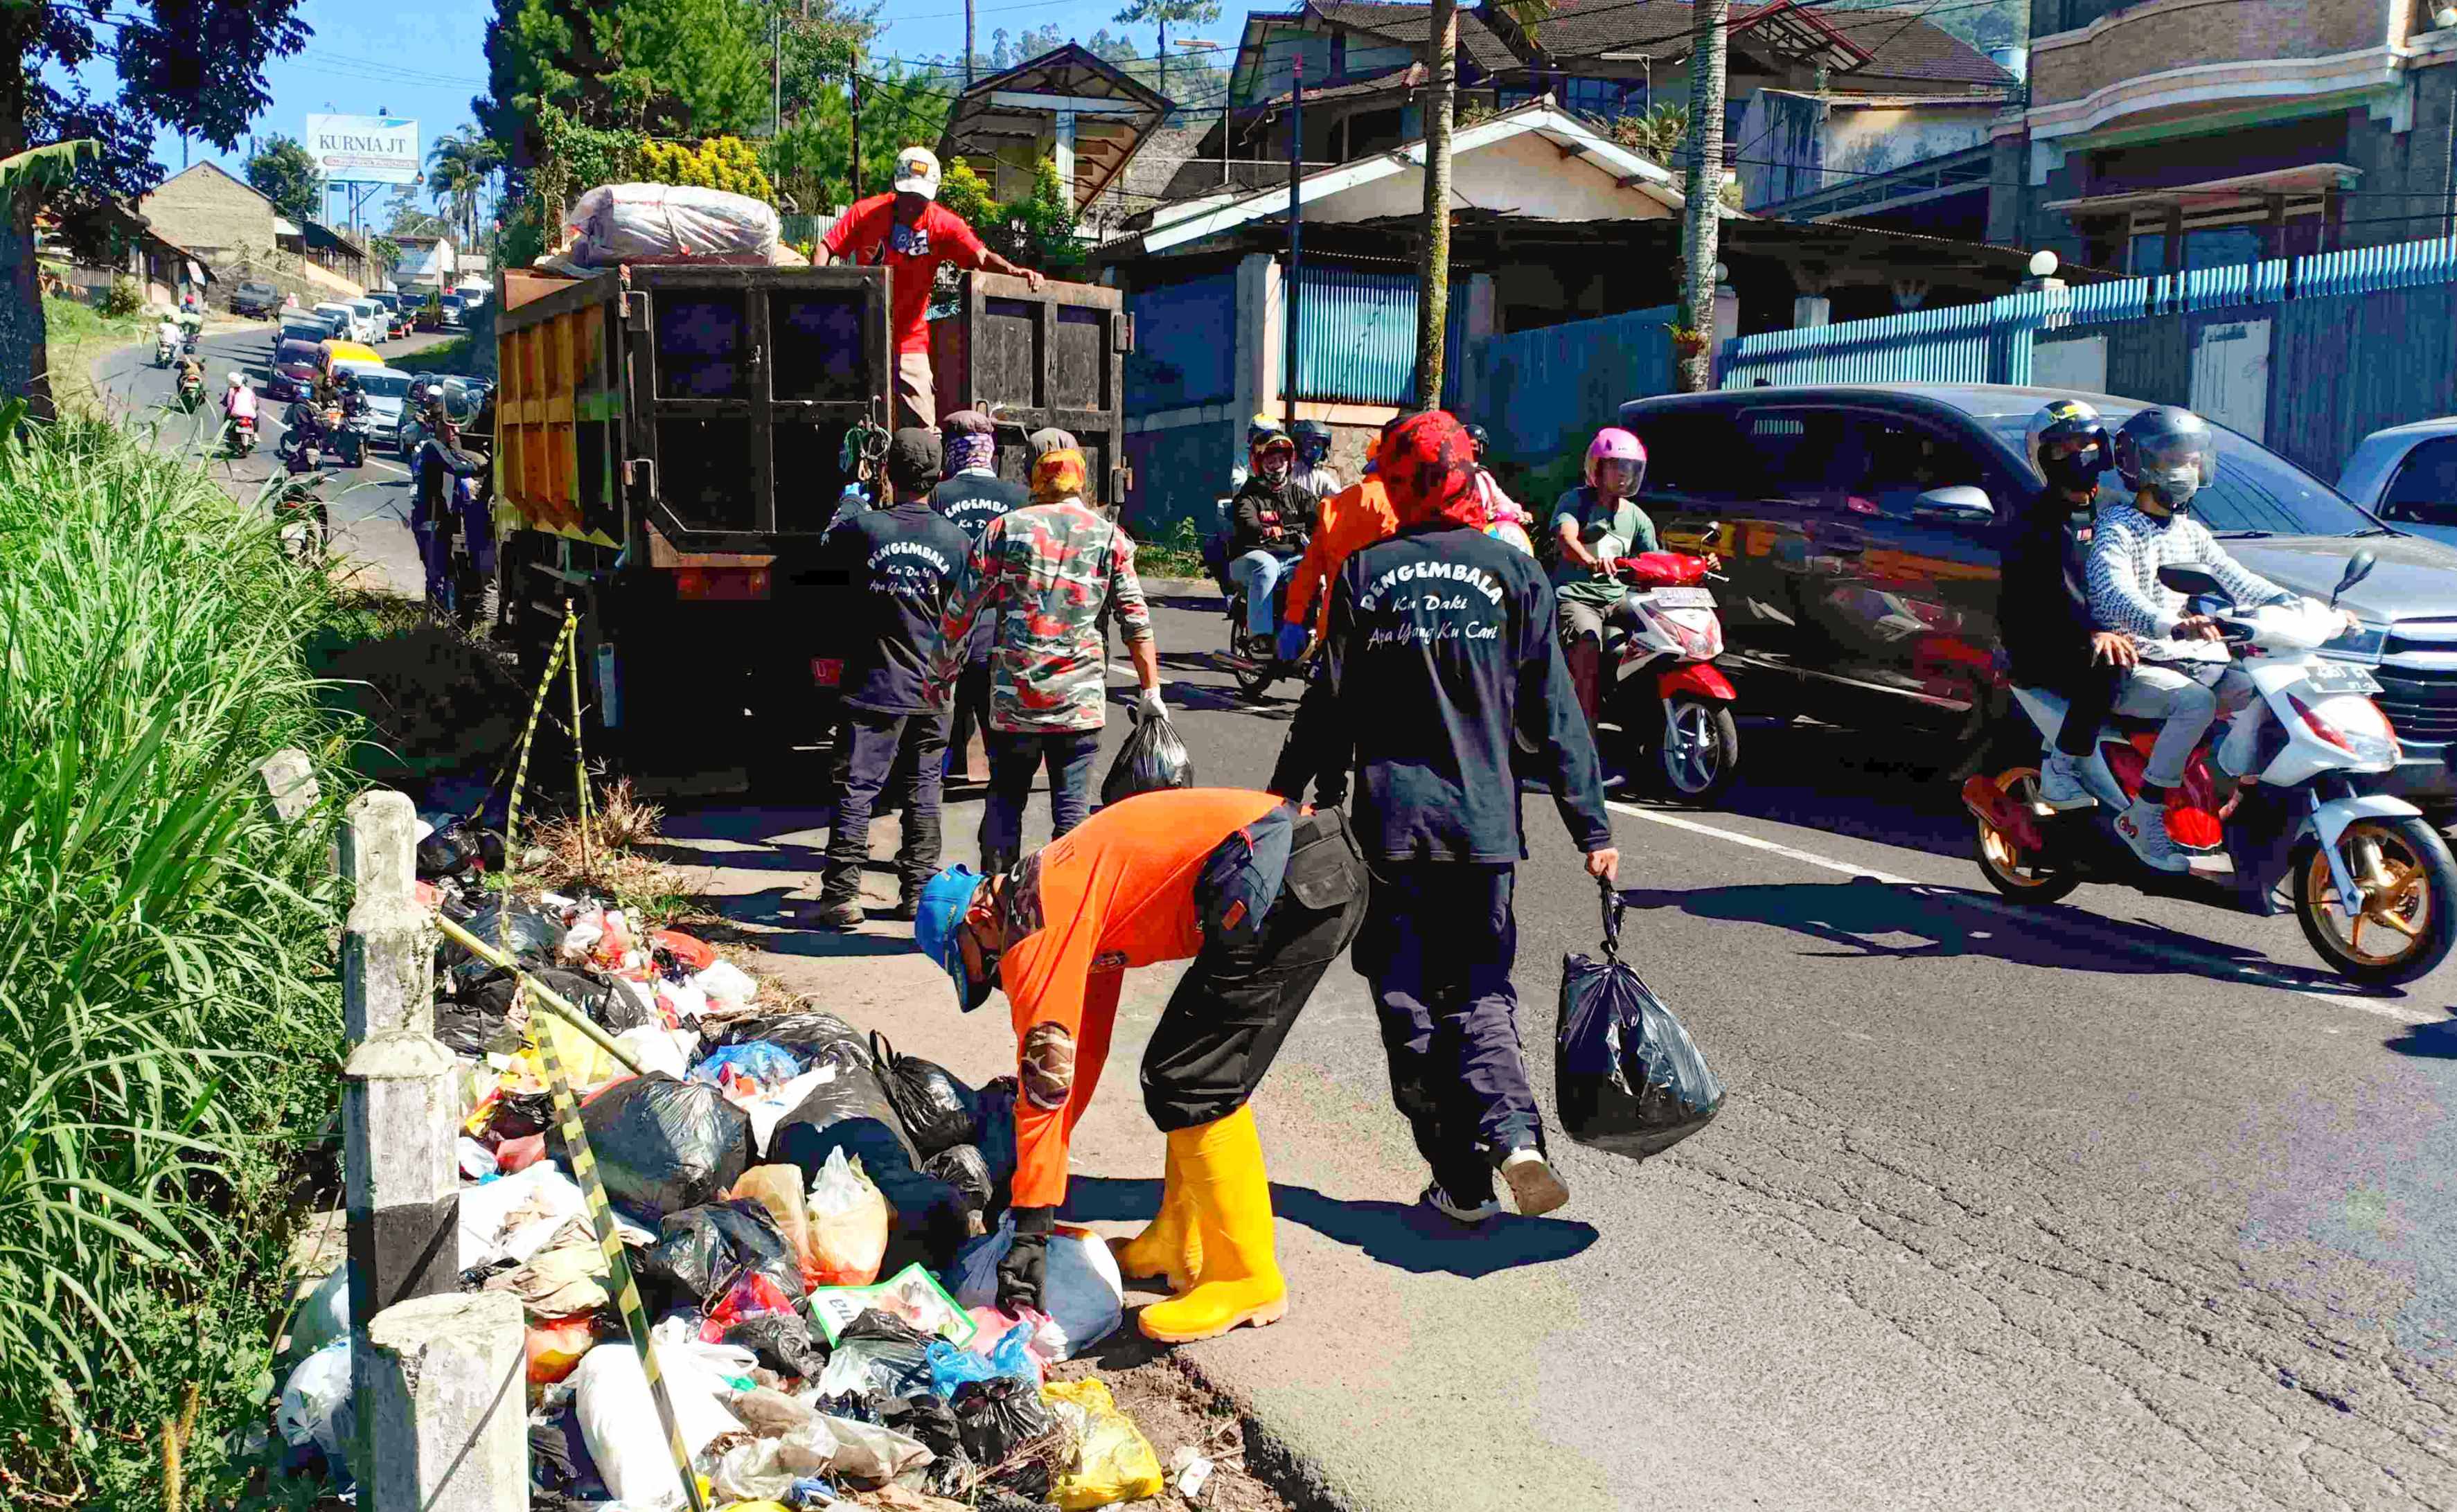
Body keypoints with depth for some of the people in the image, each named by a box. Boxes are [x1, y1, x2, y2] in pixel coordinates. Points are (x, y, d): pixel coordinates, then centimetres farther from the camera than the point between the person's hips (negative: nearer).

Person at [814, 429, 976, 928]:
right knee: (924, 789, 11)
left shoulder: (864, 527, -8)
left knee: (855, 789, 1)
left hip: (875, 685, -2)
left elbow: (829, 545, 15)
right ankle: (919, 892, 15)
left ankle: (841, 895, -1)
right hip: (933, 689, 2)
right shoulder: (957, 539, -2)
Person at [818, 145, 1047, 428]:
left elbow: (981, 256, -18)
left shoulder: (944, 224, -7)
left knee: (922, 426, -3)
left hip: (910, 338, 0)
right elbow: (828, 246, -2)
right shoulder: (866, 213, -6)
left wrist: (1014, 271, -36)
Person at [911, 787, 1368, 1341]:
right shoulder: (1073, 900, 24)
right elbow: (1084, 1051, 31)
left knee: (1190, 1086, -5)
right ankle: (1181, 1244, 27)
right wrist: (1025, 1166, 37)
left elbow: (1048, 1074, -7)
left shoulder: (1035, 921, -5)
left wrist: (1030, 1230, -2)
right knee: (1175, 1072, 18)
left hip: (1287, 881, -11)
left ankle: (1247, 1279, 5)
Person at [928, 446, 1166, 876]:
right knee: (1072, 808, 5)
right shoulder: (1110, 538, 4)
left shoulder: (1006, 527, 3)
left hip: (1013, 695, 1)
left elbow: (961, 608, 3)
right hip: (1081, 699, 0)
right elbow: (1136, 624, 0)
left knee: (1005, 798, 14)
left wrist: (941, 672, 12)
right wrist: (1152, 692, 4)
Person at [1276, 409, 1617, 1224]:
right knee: (1480, 993, 12)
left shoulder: (1364, 573, 0)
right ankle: (1514, 1133, -11)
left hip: (1389, 823, -1)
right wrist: (1593, 829, 5)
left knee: (1409, 1003, 8)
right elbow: (1553, 715, 1)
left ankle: (1462, 1179, 7)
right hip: (1484, 823, 1)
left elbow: (1330, 710, 1)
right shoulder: (1513, 571, 2)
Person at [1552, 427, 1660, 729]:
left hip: (1618, 598, 6)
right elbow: (1565, 538, -22)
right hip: (1576, 596, -6)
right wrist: (1591, 561, -43)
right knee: (1588, 651, -30)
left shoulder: (1637, 517, 14)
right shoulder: (1576, 500, -2)